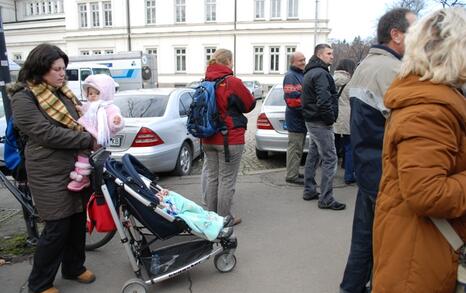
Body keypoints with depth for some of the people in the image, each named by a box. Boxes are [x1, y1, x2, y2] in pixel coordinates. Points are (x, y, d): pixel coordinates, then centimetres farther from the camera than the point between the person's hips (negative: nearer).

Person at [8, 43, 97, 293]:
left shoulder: (63, 92, 11)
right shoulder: (23, 98, -11)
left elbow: (79, 120, 21)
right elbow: (47, 133, -20)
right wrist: (88, 141, -20)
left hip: (76, 168, 7)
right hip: (50, 174, -7)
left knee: (77, 220, 15)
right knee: (57, 228, -1)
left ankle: (74, 267, 35)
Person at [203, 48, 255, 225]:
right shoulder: (233, 82, -14)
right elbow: (250, 105, -4)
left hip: (208, 140, 7)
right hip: (230, 140, -6)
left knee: (212, 177, 16)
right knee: (227, 180, 3)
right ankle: (224, 218, 11)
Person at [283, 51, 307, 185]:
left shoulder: (302, 75, 18)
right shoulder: (290, 76, -14)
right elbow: (292, 100, -23)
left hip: (302, 118, 10)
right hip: (295, 118, -10)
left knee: (298, 147, 16)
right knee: (294, 147, -5)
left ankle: (294, 172, 26)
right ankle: (292, 175, 2)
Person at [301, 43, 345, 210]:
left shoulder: (310, 73, 17)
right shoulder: (321, 73, -16)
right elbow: (323, 100, -28)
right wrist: (331, 118, -15)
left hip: (311, 120, 11)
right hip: (321, 123, -11)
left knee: (313, 156, 17)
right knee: (330, 159, -7)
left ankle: (309, 191, 27)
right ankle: (326, 199, -3)